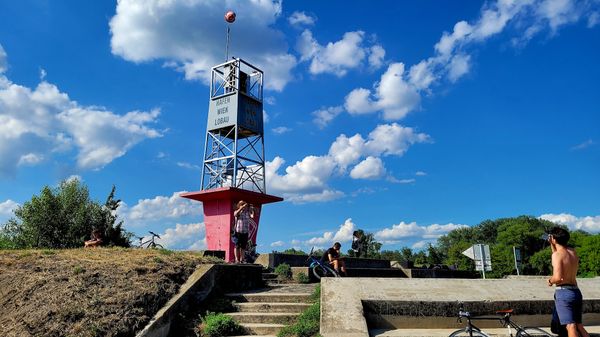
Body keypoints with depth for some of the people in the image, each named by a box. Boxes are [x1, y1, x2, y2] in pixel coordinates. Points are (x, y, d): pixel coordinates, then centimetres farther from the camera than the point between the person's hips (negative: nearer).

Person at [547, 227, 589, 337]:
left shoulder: (557, 254, -13)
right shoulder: (573, 252, 9)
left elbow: (558, 277, -24)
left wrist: (550, 280, -3)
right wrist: (551, 244, 23)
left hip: (563, 292, -7)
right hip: (576, 292, 7)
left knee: (571, 327, -9)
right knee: (579, 327, 16)